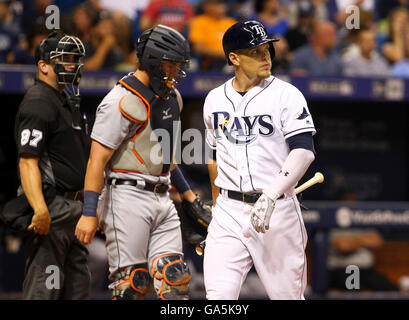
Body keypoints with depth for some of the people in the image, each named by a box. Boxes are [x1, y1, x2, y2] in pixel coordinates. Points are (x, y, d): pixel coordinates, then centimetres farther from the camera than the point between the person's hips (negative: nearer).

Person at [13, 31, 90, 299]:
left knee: (78, 285, 11)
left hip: (72, 206, 10)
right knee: (44, 287, -12)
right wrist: (40, 209, -31)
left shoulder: (66, 101, 20)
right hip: (52, 206, -10)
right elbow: (28, 161, -21)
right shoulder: (38, 103, -12)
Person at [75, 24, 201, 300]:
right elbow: (98, 159, -16)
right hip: (128, 197, -8)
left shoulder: (172, 97, 15)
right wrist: (89, 214, -21)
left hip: (161, 199, 8)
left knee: (175, 278, 0)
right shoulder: (123, 101, -13)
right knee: (132, 282, -8)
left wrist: (189, 195, 24)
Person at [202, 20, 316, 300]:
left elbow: (304, 150, -15)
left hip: (278, 211, -3)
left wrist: (271, 195, -28)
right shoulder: (215, 100, 10)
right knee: (219, 294, -8)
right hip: (229, 212, 3)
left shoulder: (286, 95, -4)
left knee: (287, 294, 2)